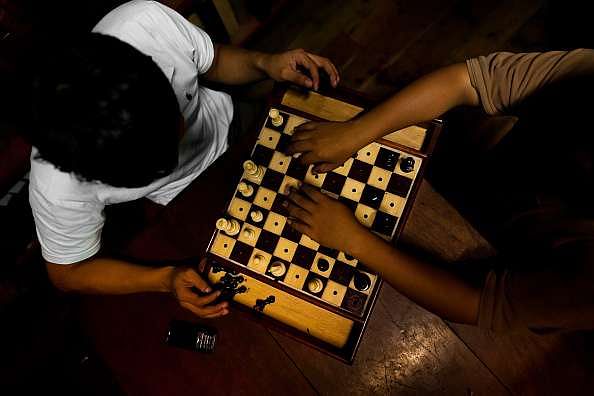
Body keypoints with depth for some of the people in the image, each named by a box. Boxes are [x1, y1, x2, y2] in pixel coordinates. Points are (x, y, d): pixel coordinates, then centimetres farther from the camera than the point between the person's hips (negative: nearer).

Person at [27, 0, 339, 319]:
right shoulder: (58, 188, -38)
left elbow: (213, 62, -12)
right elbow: (68, 273, -18)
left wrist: (265, 63, -31)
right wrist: (166, 279, -31)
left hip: (227, 118, 3)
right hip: (189, 196, -2)